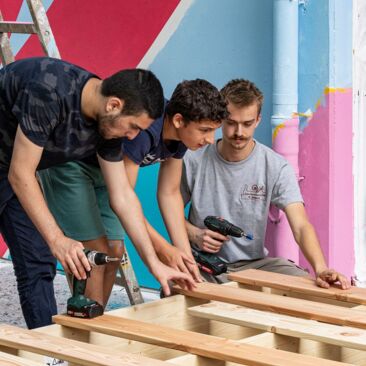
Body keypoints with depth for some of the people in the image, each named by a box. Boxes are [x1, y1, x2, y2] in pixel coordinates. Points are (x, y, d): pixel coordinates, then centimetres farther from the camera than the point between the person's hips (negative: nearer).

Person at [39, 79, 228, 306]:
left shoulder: (180, 134, -10)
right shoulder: (143, 130, -36)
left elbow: (170, 194, -3)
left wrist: (186, 256, -9)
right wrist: (162, 248, -29)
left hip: (102, 170, 9)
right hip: (69, 165, -8)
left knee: (115, 252, 4)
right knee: (96, 252, -14)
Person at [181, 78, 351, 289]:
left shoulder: (276, 167, -9)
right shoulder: (194, 161, -6)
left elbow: (301, 225, -20)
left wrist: (320, 268, -38)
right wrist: (195, 234, -12)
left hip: (254, 262, 0)